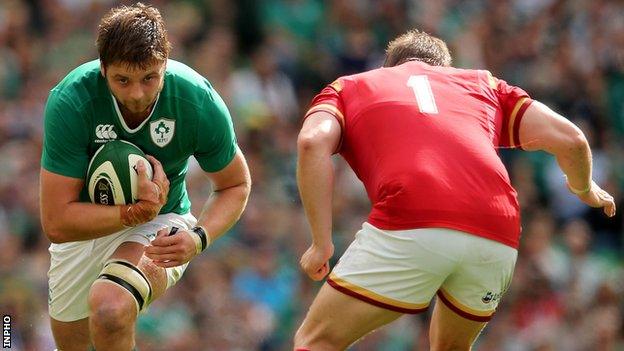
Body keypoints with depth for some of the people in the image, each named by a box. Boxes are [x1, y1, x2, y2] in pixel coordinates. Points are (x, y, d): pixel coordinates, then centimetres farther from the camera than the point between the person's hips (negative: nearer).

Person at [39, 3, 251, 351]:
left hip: (160, 228, -2)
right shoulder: (69, 102, -31)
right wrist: (136, 211, -42)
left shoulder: (200, 102, -27)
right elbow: (56, 223, -30)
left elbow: (236, 185, -8)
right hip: (85, 226, 2)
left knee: (111, 308, -33)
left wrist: (199, 237, -28)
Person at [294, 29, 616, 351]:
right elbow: (569, 139, 22)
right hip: (497, 242, 3)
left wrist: (322, 243, 4)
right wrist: (584, 189, 43)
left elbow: (313, 141, 5)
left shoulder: (348, 86, 27)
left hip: (407, 229, -3)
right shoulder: (481, 82, 32)